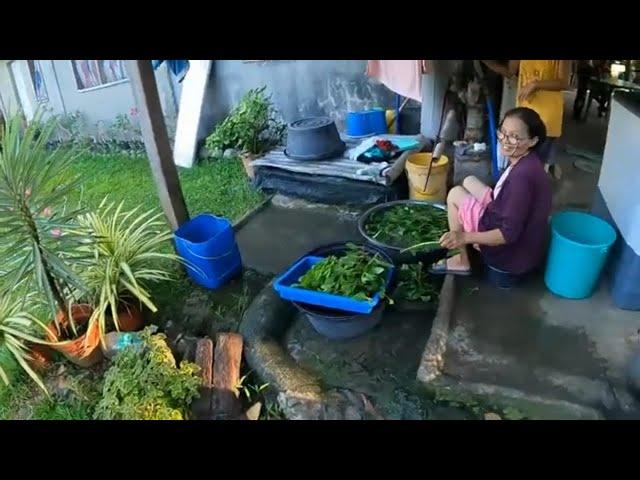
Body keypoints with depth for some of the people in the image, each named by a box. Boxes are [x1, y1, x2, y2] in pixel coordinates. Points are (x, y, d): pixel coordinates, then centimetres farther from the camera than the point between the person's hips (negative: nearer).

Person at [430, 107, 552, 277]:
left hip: (514, 252, -9)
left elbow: (509, 234, -28)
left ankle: (462, 261, 8)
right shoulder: (526, 161, -1)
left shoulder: (522, 175, -31)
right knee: (469, 182, 15)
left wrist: (465, 237, -33)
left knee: (455, 194, -2)